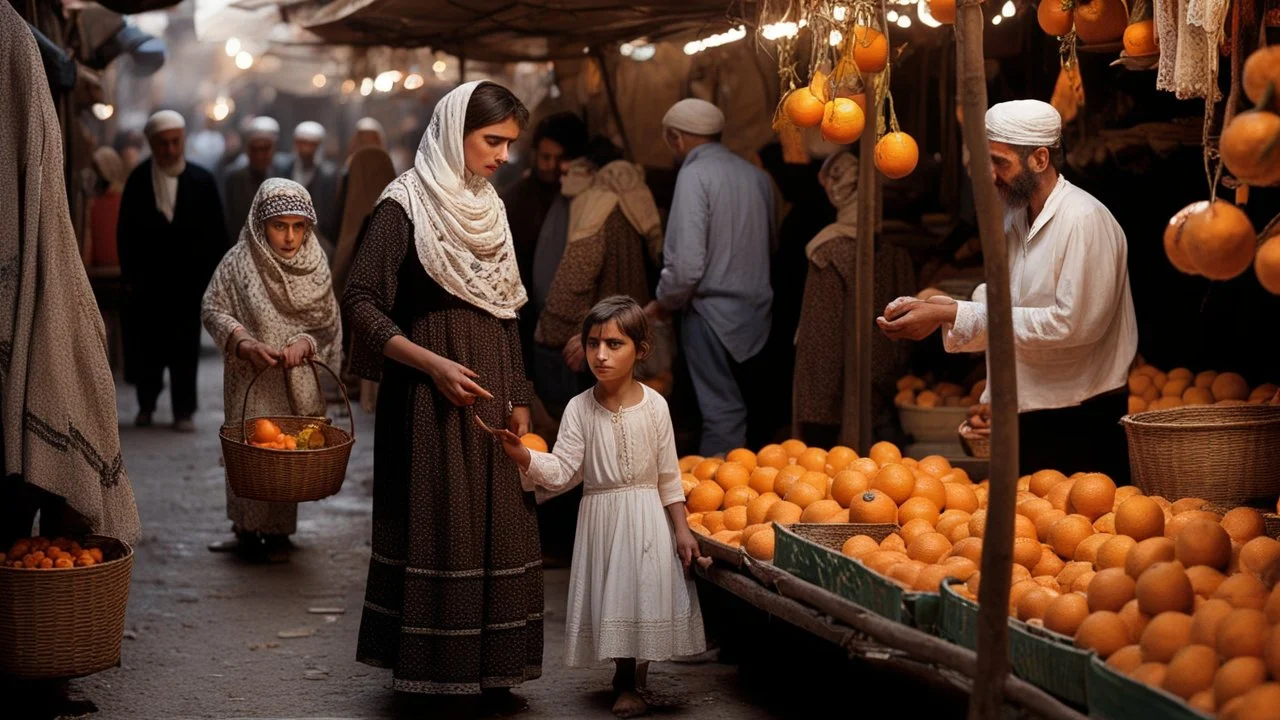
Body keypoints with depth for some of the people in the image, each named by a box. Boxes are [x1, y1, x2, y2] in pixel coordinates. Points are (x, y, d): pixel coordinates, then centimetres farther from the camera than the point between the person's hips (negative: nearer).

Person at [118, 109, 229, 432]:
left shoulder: (202, 181, 1)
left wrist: (215, 276, -3)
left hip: (188, 281, 0)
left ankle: (183, 411, 5)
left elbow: (216, 234, 2)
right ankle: (146, 404, 23)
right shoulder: (138, 180, 1)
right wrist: (131, 275, -3)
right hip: (149, 281, 1)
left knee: (185, 348, 0)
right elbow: (126, 232, 2)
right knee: (146, 345, 6)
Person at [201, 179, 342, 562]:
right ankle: (248, 532, 16)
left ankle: (278, 535, 16)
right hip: (250, 380, -1)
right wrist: (245, 344, -18)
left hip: (296, 384, 1)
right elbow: (213, 308, -4)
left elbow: (328, 321, 5)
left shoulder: (315, 265, -1)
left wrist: (304, 342, -15)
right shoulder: (240, 261, -7)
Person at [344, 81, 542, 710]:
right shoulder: (406, 205, -9)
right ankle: (435, 675, 9)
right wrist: (434, 365, -18)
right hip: (428, 396, -7)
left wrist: (518, 398, 13)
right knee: (436, 529, -2)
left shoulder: (488, 206, 12)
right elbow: (360, 302, -13)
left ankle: (487, 671, 18)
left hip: (490, 387, 7)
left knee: (496, 527, 8)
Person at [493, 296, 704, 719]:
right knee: (611, 600, 5)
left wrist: (681, 530, -2)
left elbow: (669, 476, 0)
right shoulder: (580, 408, -5)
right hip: (600, 517, 1)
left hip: (648, 518, -1)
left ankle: (629, 682, 18)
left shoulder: (654, 405, -5)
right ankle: (626, 678, 25)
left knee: (644, 595, 0)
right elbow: (562, 472, -10)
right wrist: (523, 456, -27)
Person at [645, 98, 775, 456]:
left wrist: (663, 303, -4)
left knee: (722, 412, -3)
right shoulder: (756, 175, 6)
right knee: (737, 405, 16)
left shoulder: (695, 174, -13)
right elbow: (770, 243, 14)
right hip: (755, 307, 7)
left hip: (713, 309, -7)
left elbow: (687, 262, -20)